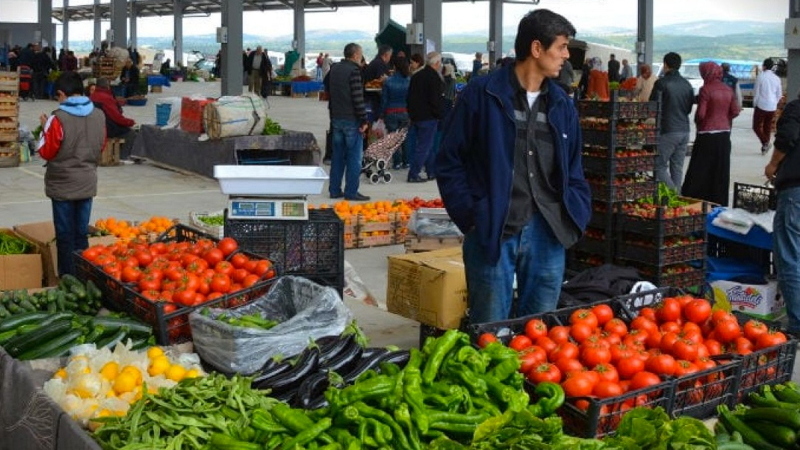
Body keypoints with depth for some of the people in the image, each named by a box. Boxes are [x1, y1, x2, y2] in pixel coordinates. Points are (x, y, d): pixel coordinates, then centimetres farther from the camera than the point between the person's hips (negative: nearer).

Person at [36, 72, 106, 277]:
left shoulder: (58, 118, -17)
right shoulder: (98, 115, -1)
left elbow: (46, 152, -8)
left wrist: (45, 128, 4)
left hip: (63, 185, -4)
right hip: (87, 183, 4)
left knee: (65, 236, 4)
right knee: (82, 234, 13)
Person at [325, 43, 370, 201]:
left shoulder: (334, 69, 9)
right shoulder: (354, 71, -15)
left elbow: (327, 86, 23)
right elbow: (358, 98, -18)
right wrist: (364, 120, -15)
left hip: (336, 118, 8)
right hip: (351, 120, -7)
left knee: (338, 155, 13)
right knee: (354, 156, -2)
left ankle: (334, 190, 15)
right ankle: (351, 192, -2)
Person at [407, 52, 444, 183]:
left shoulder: (416, 76, 12)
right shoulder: (434, 77, -14)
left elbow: (410, 97, 16)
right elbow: (435, 100, -19)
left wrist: (411, 115, 19)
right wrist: (440, 115, -8)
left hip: (415, 116, 9)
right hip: (428, 117, -9)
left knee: (427, 146, 17)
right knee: (424, 147, -4)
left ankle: (432, 172, 23)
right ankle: (413, 175, -5)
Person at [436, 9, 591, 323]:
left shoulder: (562, 104, 12)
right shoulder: (481, 94, -4)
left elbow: (573, 171, 19)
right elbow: (449, 162, -1)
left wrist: (576, 216, 4)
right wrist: (470, 217, -8)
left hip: (548, 234, 5)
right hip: (492, 232, -4)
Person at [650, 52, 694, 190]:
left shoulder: (661, 83, -10)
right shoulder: (687, 84, 9)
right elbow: (690, 108, 16)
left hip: (668, 131, -6)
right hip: (684, 130, 6)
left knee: (660, 166, 0)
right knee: (677, 168, 11)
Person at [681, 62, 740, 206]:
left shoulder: (706, 90, -13)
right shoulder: (728, 90, 6)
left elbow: (700, 114, -16)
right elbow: (735, 112, 5)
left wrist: (697, 121, 4)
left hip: (707, 134, -6)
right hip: (724, 133, 6)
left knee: (699, 172, -1)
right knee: (720, 171, 11)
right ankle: (719, 203, 16)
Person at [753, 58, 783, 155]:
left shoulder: (760, 76, -10)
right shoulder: (777, 78, 3)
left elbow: (756, 92, -7)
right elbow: (779, 94, 9)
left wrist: (754, 104, 6)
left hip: (761, 105, -5)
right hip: (772, 107, 5)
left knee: (757, 126, 4)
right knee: (768, 127, 14)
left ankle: (765, 142, -16)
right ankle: (765, 147, 17)